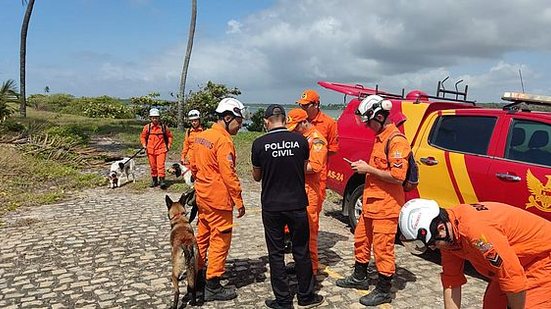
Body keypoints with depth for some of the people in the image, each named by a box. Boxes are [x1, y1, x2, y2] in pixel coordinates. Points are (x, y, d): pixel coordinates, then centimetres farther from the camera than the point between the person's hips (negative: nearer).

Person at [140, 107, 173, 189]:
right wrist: (144, 144, -1)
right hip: (150, 150, 2)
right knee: (153, 166, 11)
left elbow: (169, 136, 13)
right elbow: (142, 136, 12)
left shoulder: (164, 127, -1)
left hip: (161, 149, -2)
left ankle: (161, 180, -8)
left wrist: (169, 145, 6)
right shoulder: (147, 127, 0)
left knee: (161, 165, -11)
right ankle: (154, 180, 25)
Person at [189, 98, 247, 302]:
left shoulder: (201, 136, 9)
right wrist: (239, 201, -15)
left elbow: (193, 166, 15)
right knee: (220, 241, 1)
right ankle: (213, 287, 8)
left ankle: (197, 274, 33)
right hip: (219, 200, -9)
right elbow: (229, 174, -20)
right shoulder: (224, 141, -18)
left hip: (202, 197, 9)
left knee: (203, 237, 20)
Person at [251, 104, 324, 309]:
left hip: (271, 206, -1)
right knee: (301, 251, 15)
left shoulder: (259, 144, -9)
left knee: (276, 253, 10)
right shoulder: (300, 141, -5)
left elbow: (257, 176, 4)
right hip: (297, 204, 2)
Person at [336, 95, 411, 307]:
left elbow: (397, 176, -25)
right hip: (371, 201, 10)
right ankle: (359, 277, 39)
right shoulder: (380, 137, 12)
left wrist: (368, 169, -19)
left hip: (386, 205, -10)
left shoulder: (396, 141, -19)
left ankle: (383, 291, 17)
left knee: (383, 248, 1)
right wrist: (365, 166, 8)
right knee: (361, 240, 21)